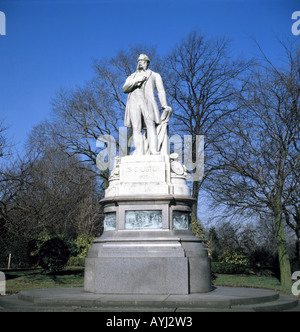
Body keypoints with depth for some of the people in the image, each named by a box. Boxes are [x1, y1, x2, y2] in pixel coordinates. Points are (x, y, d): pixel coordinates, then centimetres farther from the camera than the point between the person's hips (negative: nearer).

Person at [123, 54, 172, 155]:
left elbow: (161, 91, 13)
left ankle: (153, 150, -35)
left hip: (148, 102, -2)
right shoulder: (131, 77, 31)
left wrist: (164, 105, -4)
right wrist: (136, 81, -5)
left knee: (151, 125, -22)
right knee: (136, 129, -12)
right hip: (134, 103, 2)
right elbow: (125, 89, 12)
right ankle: (139, 154, -20)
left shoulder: (155, 75, 26)